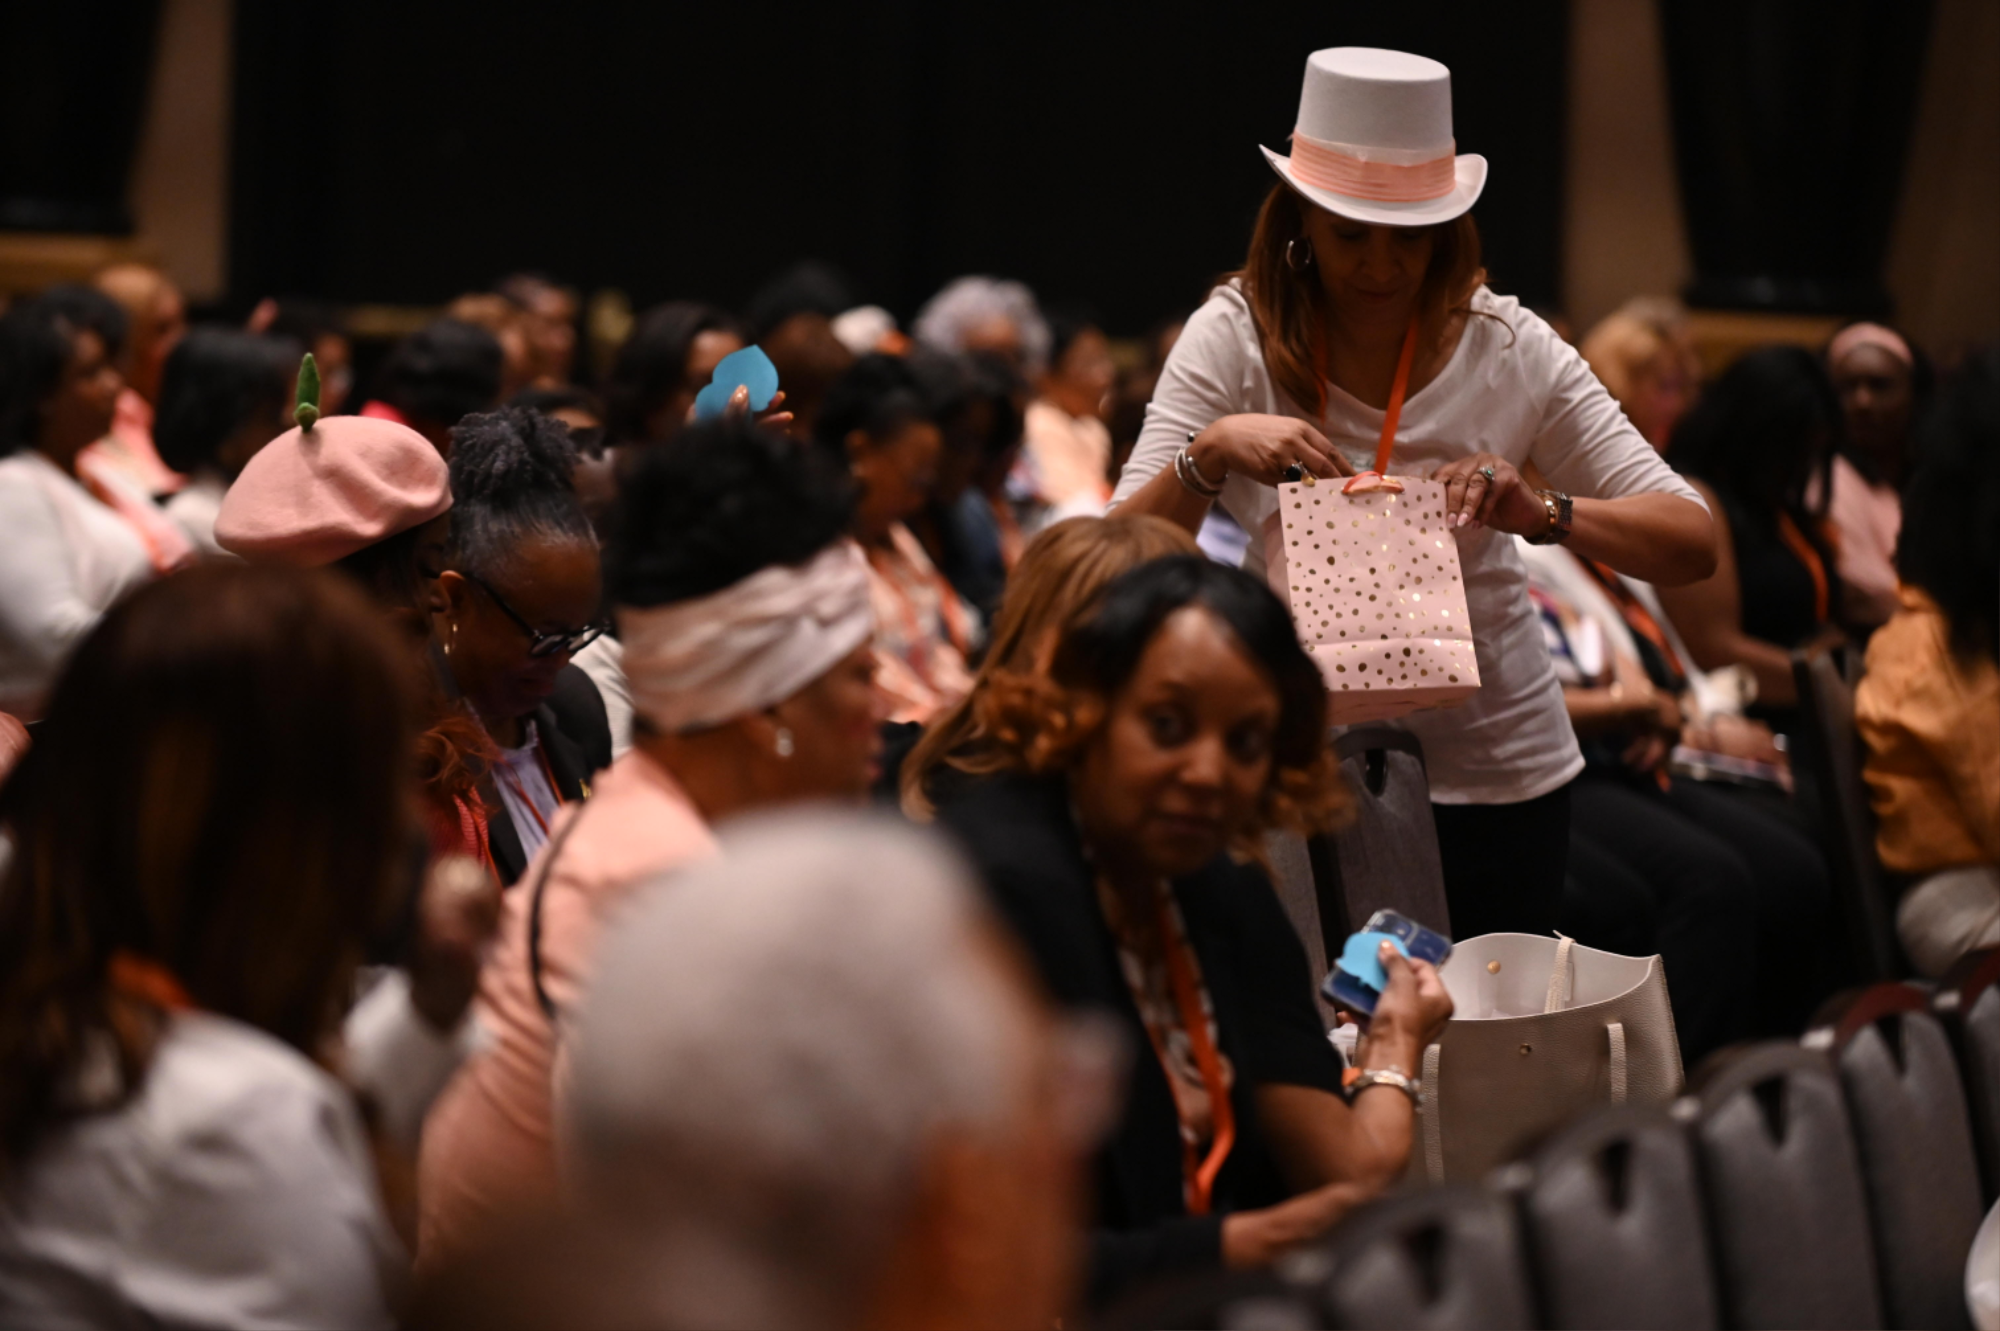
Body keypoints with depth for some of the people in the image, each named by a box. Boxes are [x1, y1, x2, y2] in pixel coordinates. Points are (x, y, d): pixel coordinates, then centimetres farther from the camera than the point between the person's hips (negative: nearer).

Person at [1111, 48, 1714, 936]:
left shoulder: (1508, 347, -5)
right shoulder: (1235, 337, -8)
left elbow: (1691, 544, -8)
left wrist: (1544, 514, -26)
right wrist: (1211, 451, -31)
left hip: (1493, 770, 1)